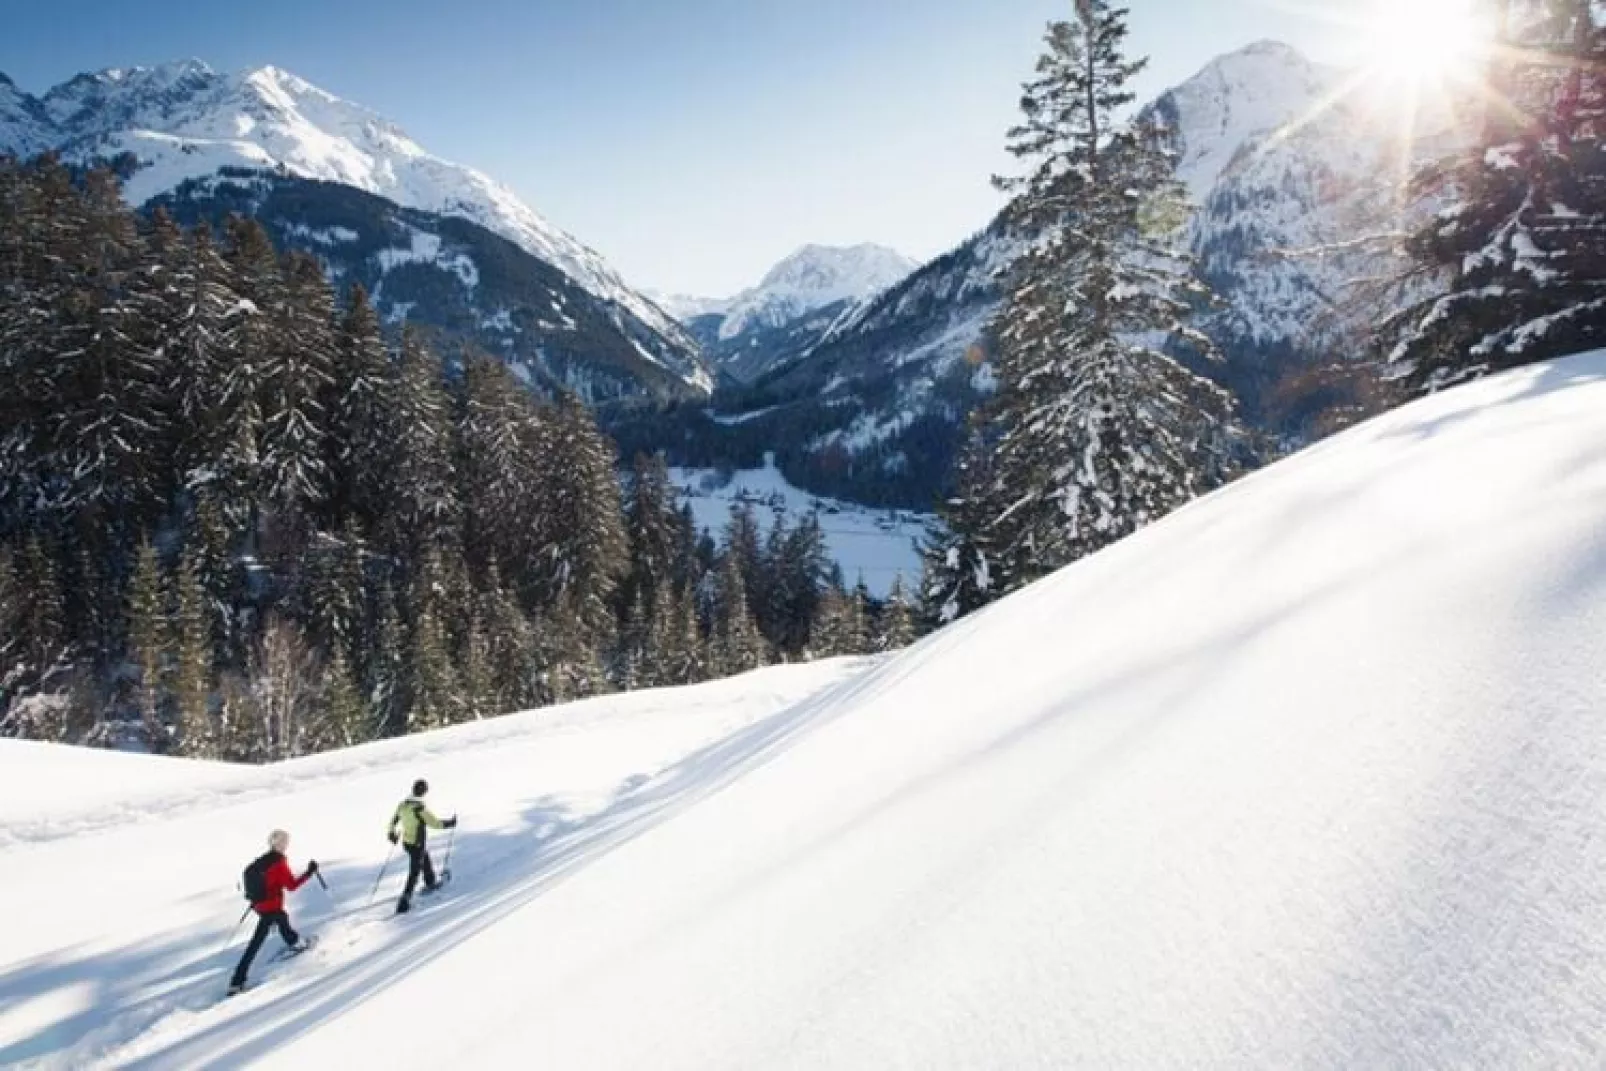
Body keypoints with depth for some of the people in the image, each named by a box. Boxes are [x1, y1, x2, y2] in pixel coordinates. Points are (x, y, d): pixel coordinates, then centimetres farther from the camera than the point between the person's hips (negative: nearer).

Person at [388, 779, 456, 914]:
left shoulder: (403, 804, -5)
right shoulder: (420, 808, -28)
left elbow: (394, 820, 8)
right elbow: (434, 823, -22)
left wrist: (392, 833, 27)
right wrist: (450, 823, -6)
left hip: (406, 842, 8)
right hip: (418, 845, -8)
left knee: (426, 862, 30)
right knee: (414, 873, 5)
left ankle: (430, 884, 50)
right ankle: (404, 902, 5)